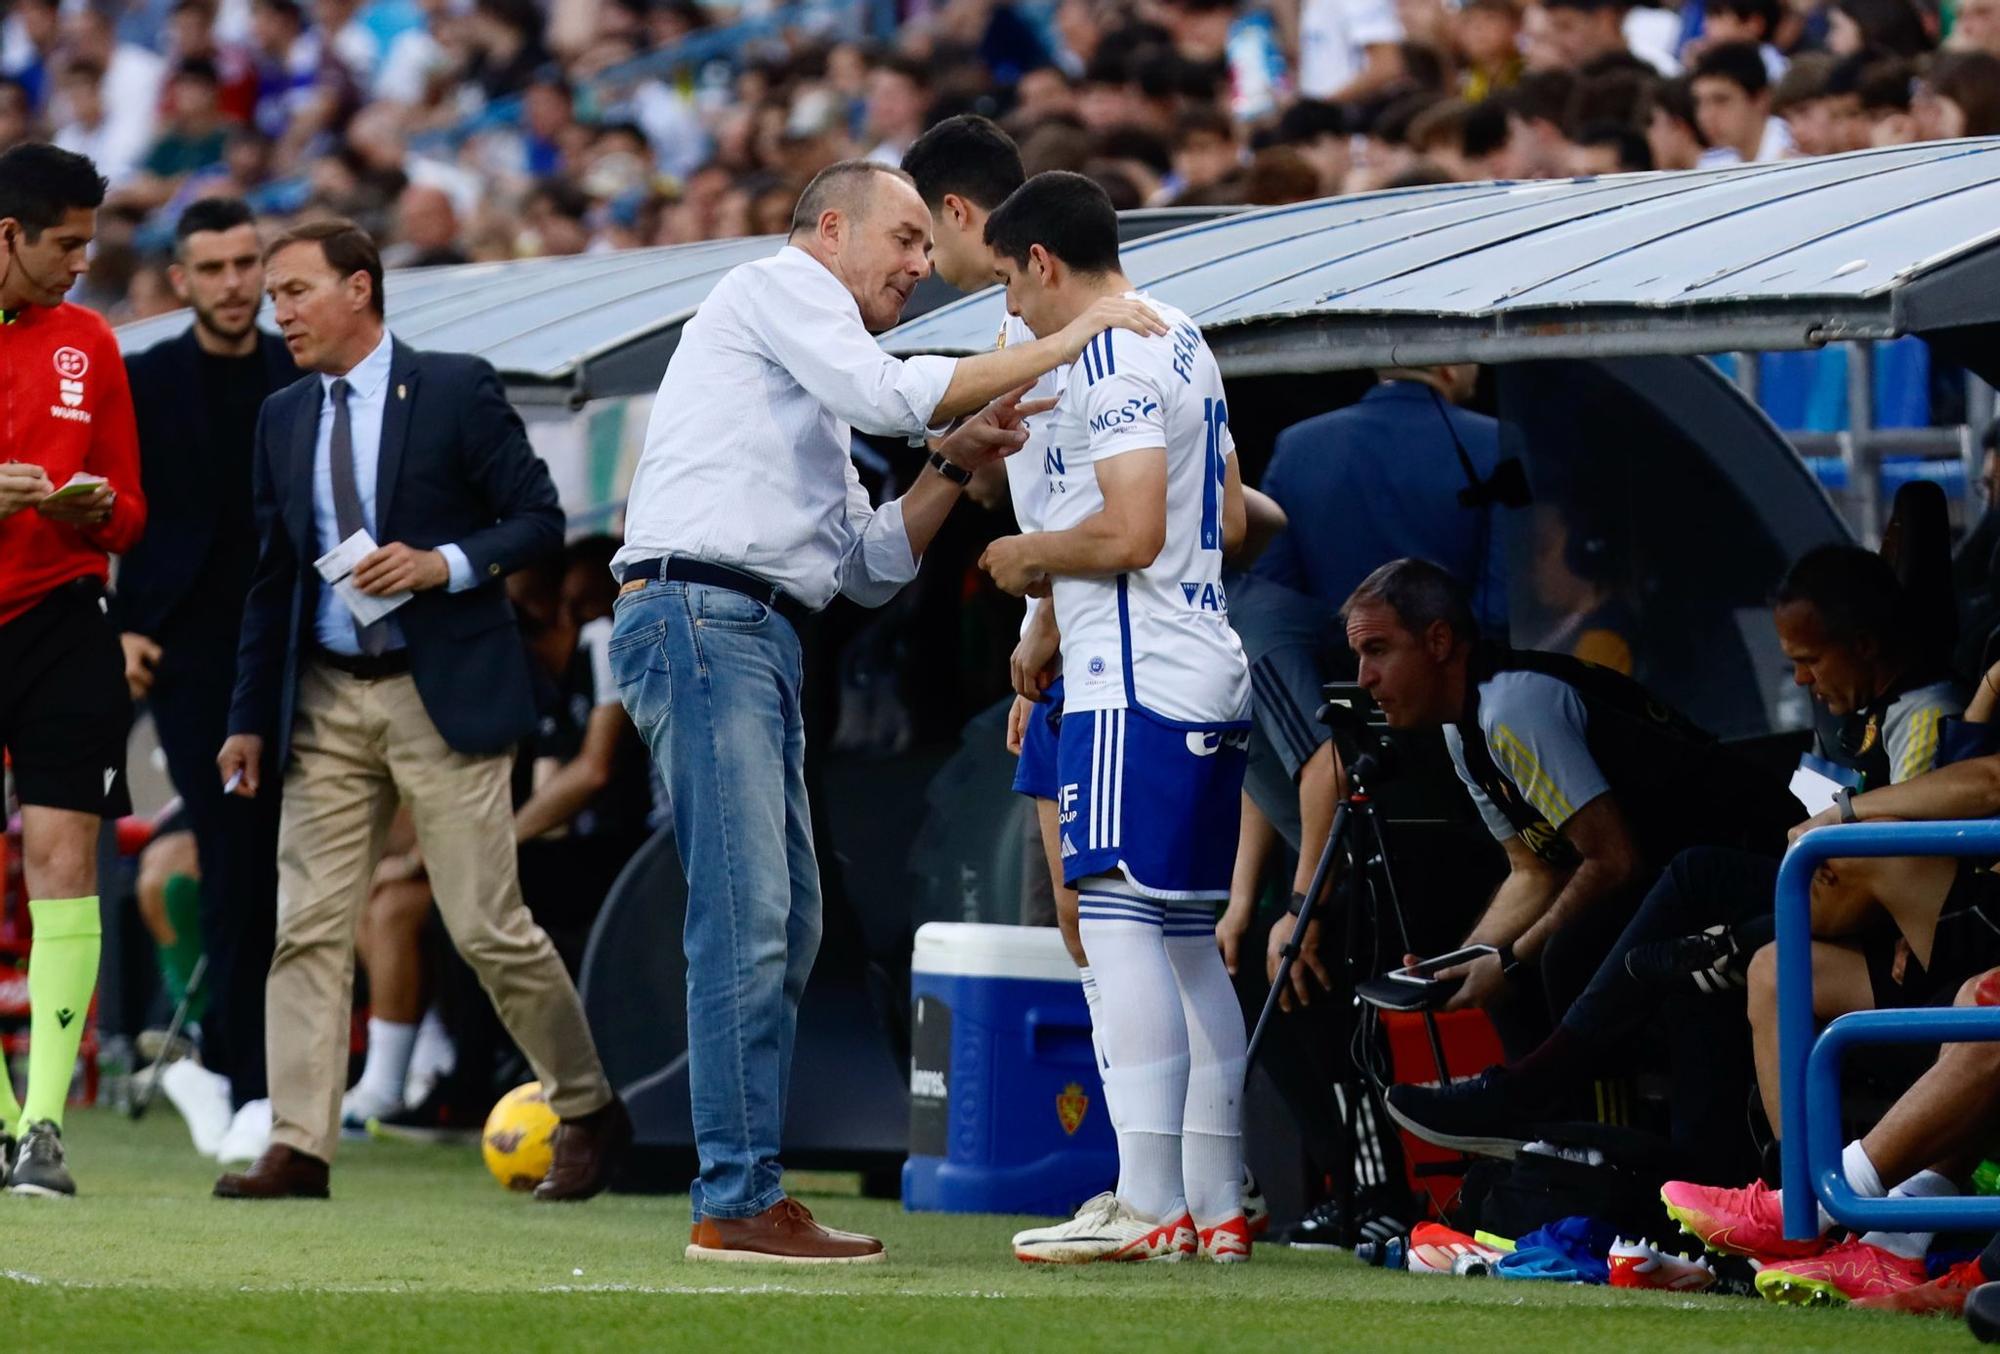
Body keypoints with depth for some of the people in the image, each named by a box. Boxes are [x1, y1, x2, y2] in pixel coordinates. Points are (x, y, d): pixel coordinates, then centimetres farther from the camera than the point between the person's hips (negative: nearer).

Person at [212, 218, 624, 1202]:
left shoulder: (456, 391, -4)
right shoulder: (283, 419, 11)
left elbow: (540, 519, -4)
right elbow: (273, 576, 16)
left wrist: (445, 563, -20)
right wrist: (249, 716, 13)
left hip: (444, 695, -5)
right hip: (325, 704, 5)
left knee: (489, 928, -3)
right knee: (307, 928, -3)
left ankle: (590, 1112, 14)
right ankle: (297, 1148, -3)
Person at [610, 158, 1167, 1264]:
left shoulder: (814, 389, 30)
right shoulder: (782, 283, 4)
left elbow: (869, 569, 25)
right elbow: (887, 394, -13)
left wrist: (952, 467, 12)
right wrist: (1065, 342, -11)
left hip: (757, 639, 10)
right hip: (700, 616, -10)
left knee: (786, 926, 9)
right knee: (747, 917, -14)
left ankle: (743, 1192, 10)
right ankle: (736, 1203, -17)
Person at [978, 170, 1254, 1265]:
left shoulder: (1110, 362, -12)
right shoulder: (1184, 343, 19)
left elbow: (1132, 530, -22)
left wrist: (1034, 553, -4)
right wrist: (1063, 570, 22)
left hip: (1133, 683, -10)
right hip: (1208, 679, 10)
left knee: (1119, 924, -11)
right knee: (1184, 939, 11)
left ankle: (1150, 1205, -15)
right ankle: (1217, 1205, 11)